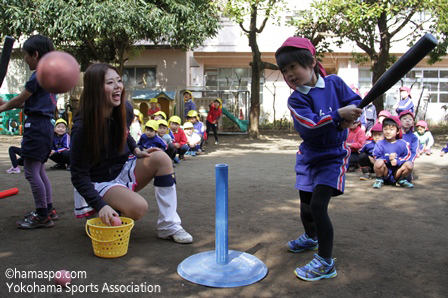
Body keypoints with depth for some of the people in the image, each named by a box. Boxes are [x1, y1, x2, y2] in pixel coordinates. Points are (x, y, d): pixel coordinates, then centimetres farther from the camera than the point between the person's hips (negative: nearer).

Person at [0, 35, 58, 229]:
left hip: (36, 126, -10)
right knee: (39, 170, 17)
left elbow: (20, 100, -5)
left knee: (31, 172, -5)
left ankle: (42, 216, 0)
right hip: (46, 125, 10)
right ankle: (48, 209, 24)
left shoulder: (37, 76, -13)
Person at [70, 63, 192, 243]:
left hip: (124, 170, 6)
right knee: (138, 207, -32)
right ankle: (98, 215, 1)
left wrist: (137, 151, -2)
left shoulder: (125, 109, -6)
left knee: (161, 158, -21)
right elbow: (79, 175, -21)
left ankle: (168, 225, -18)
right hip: (100, 181, -6)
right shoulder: (82, 127, -24)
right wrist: (100, 205, -33)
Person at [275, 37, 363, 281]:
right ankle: (311, 238, 49)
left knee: (318, 205, -15)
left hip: (333, 155, -3)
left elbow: (357, 102, -2)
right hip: (309, 156, 3)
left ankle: (326, 263, -3)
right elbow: (310, 125, -25)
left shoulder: (335, 83, -7)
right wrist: (338, 115, -35)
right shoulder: (295, 100, -10)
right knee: (306, 206, 16)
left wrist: (349, 119, -22)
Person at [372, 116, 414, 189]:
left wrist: (397, 161, -21)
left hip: (396, 173, 2)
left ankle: (401, 180, 8)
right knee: (379, 162, -33)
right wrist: (388, 158, -27)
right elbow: (376, 157, -12)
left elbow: (407, 156, -4)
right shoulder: (380, 144, -4)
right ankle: (379, 180, -3)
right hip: (384, 173, -2)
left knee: (409, 165, -24)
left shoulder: (402, 144, 0)